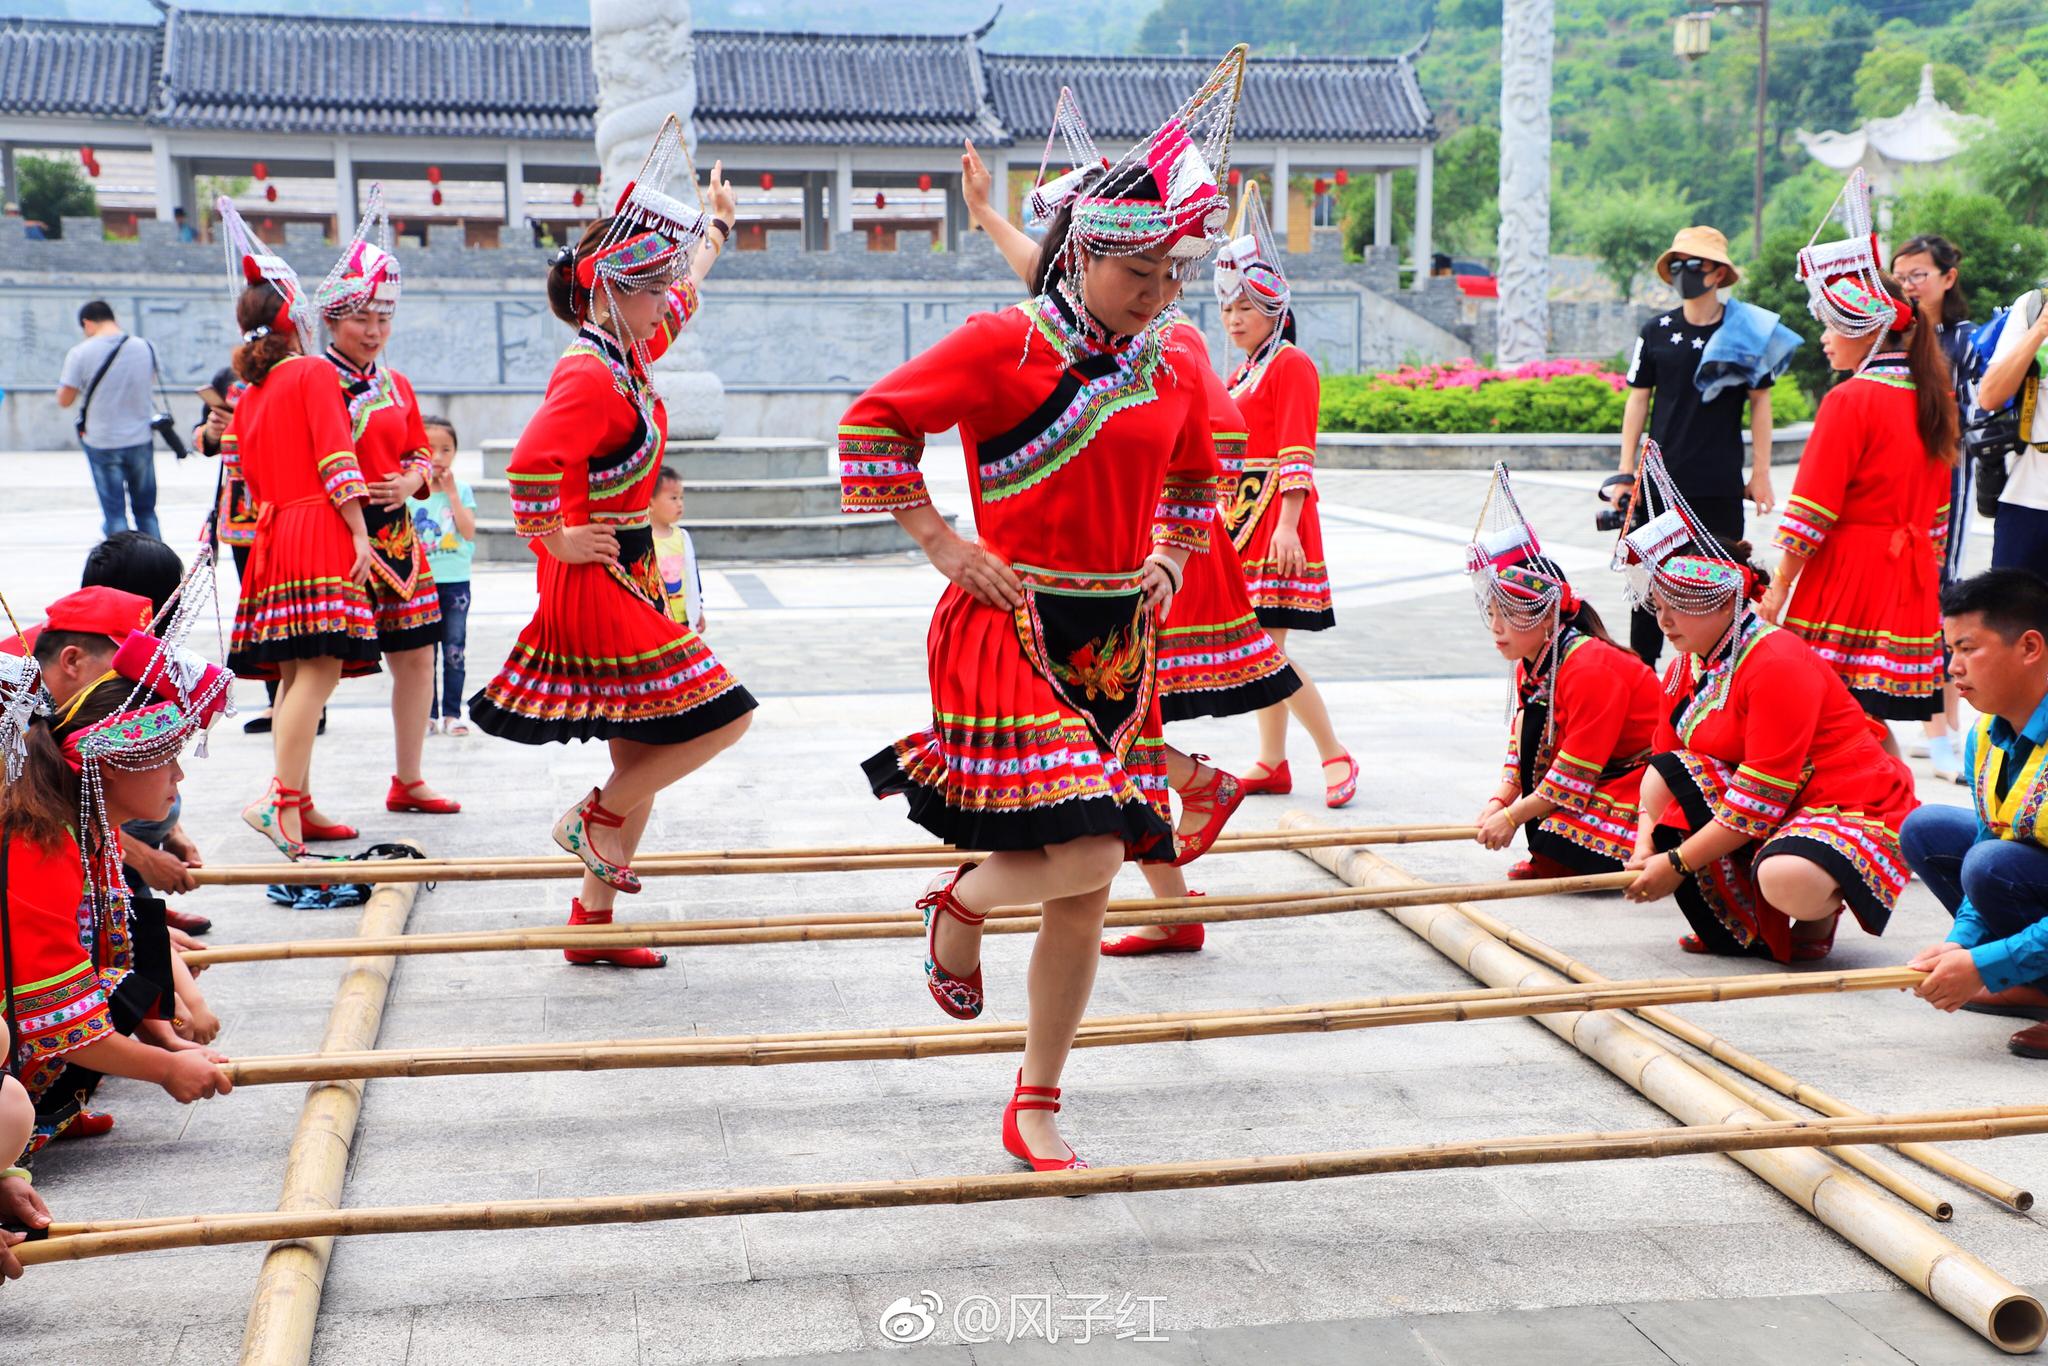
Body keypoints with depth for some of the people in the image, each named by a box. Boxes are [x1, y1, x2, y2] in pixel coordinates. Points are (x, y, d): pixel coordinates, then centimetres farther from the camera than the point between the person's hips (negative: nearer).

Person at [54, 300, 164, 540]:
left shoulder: (80, 353, -12)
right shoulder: (145, 347, -1)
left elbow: (64, 400, -8)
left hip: (101, 442, -3)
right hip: (141, 439, 3)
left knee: (114, 513, 5)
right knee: (146, 511, 14)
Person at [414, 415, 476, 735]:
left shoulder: (461, 489, 2)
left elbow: (469, 532, -10)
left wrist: (451, 493, -11)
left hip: (456, 581, 0)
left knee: (455, 651, 4)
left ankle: (452, 712, 11)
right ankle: (427, 712, 13)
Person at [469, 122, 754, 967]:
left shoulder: (625, 352, 9)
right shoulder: (591, 377, -20)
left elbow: (681, 294, 30)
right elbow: (530, 466, -35)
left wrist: (717, 224, 42)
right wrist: (554, 540, -20)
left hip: (624, 580, 10)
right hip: (599, 583, -10)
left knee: (639, 753, 12)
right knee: (724, 714, -8)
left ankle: (594, 920, 20)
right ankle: (598, 821, 4)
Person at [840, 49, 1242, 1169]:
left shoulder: (1173, 370, 9)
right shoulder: (1002, 345, -9)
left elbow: (1195, 485, 29)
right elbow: (870, 424, -6)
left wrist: (1165, 569, 14)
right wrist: (942, 545, -8)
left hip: (1118, 644, 6)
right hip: (1011, 632, -6)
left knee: (1085, 892, 8)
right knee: (1085, 852, -21)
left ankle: (1035, 1108, 23)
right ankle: (961, 899, 15)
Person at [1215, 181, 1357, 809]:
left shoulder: (1291, 365, -9)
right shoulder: (1242, 373, 18)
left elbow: (1296, 454, -16)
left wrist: (1286, 526, -23)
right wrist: (1222, 518, 20)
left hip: (1276, 520, -9)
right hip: (1242, 520, 9)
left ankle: (1335, 754, -4)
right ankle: (1272, 763, 16)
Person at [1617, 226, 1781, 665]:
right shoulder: (1657, 331, 4)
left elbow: (1760, 402, 3)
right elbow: (1638, 399, 8)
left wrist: (1760, 474, 0)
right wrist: (1626, 472, 4)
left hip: (1721, 484, -2)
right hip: (1660, 479, 2)